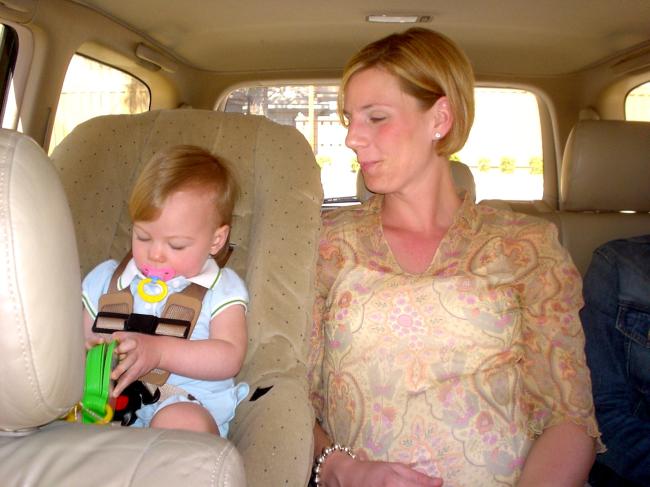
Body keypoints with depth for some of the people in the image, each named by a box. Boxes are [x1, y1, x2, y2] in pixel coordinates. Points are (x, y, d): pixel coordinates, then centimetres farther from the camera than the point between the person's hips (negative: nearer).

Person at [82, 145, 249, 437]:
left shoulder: (221, 289, 2)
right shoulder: (107, 279, 14)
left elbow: (230, 357, -10)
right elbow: (82, 338, 14)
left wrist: (159, 350, -22)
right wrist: (86, 350, -12)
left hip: (190, 404, -3)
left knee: (182, 421, -37)